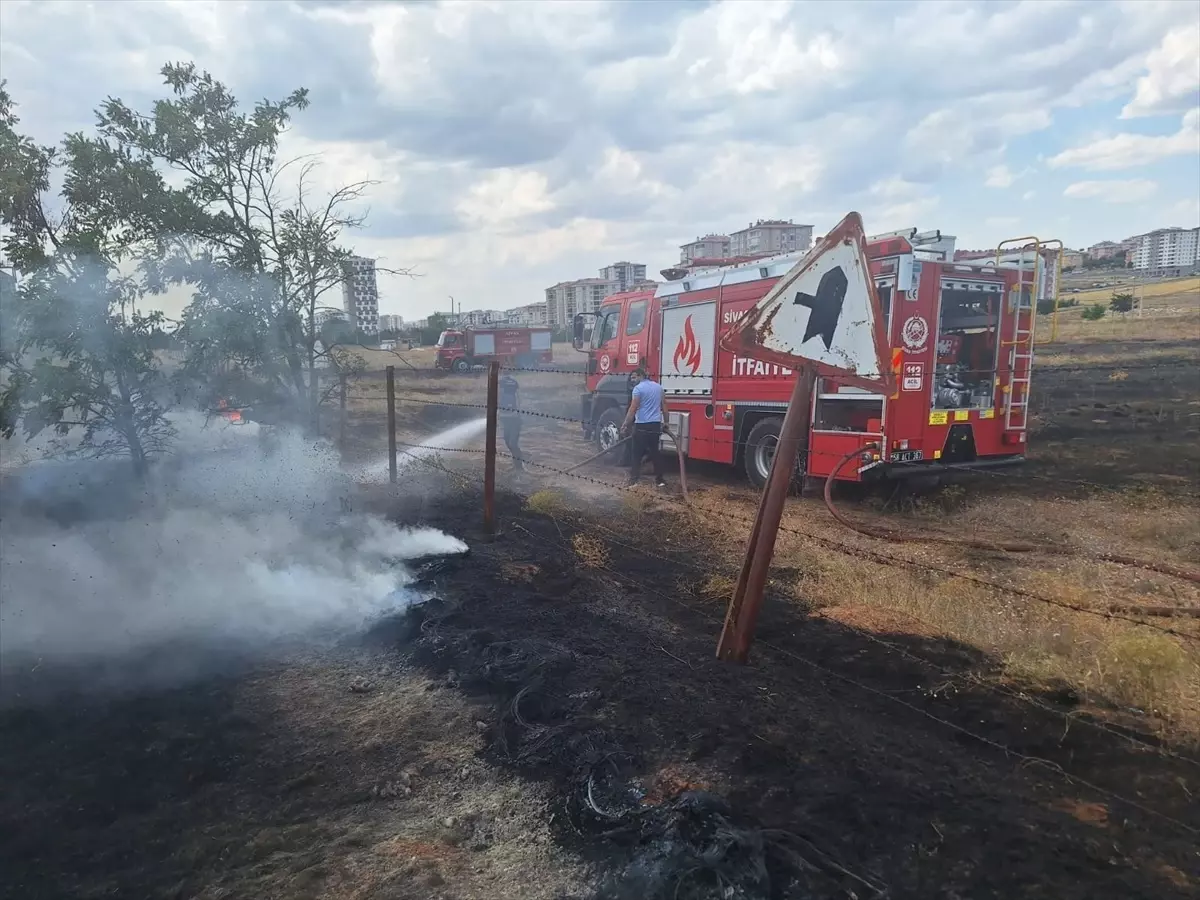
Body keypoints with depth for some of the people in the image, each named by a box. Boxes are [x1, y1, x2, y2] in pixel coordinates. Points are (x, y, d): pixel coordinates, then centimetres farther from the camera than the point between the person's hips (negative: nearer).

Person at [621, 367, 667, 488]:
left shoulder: (638, 388, -8)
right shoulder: (658, 386, 13)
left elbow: (632, 409, -13)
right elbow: (664, 406, 17)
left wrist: (625, 425, -10)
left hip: (642, 425, -6)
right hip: (656, 425, 6)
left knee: (636, 453, 1)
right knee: (655, 452, 13)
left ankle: (633, 479, 0)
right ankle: (659, 479, 12)